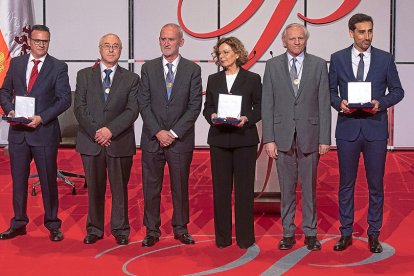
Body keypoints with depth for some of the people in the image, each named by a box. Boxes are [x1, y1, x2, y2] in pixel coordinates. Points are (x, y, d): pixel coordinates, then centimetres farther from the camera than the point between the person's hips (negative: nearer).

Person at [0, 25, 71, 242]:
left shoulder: (58, 67, -1)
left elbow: (64, 99, -7)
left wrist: (42, 118, -17)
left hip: (45, 131, -3)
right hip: (18, 132, 3)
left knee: (48, 181, 4)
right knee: (18, 179, 11)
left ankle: (53, 225, 16)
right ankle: (18, 224, 24)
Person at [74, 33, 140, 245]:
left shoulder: (131, 79, 7)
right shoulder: (84, 75, 9)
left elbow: (132, 111, -3)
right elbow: (80, 108, 1)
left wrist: (111, 130, -15)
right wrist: (95, 132, -10)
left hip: (120, 142, -1)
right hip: (91, 141, 1)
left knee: (120, 188, 4)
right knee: (94, 188, 7)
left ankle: (120, 230, 16)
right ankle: (94, 229, 18)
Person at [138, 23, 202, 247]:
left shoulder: (192, 70, 1)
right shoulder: (148, 68, 6)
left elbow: (194, 106, -4)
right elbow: (144, 104, 1)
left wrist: (174, 133, -11)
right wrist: (158, 132, -10)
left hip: (181, 139, -1)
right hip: (152, 139, 1)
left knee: (180, 186, 8)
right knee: (151, 186, 5)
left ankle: (180, 228, 21)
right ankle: (152, 230, 16)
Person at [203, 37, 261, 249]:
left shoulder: (252, 79, 3)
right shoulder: (213, 80, 12)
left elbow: (259, 108, 2)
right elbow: (207, 107, 12)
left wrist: (247, 118, -16)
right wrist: (212, 116, -10)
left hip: (244, 139, -2)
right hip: (219, 140, 3)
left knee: (244, 188, 1)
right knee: (220, 188, 4)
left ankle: (245, 237, 10)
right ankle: (222, 237, 13)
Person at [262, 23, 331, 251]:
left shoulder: (319, 65, 3)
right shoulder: (272, 66, 4)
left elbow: (324, 104, 1)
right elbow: (267, 105, 2)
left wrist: (325, 138, -4)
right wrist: (268, 139, -4)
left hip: (310, 135, 0)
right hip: (283, 135, 0)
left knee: (309, 187, 8)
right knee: (287, 188, 7)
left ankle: (310, 233, 18)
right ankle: (288, 233, 18)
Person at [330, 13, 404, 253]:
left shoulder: (385, 59, 2)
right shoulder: (338, 59, 3)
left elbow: (397, 91, 6)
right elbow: (331, 91, 8)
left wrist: (381, 103, -13)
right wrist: (339, 103, -13)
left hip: (376, 128, 0)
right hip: (347, 128, 0)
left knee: (376, 184, 6)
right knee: (346, 183, 8)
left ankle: (374, 234, 19)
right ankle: (346, 233, 19)